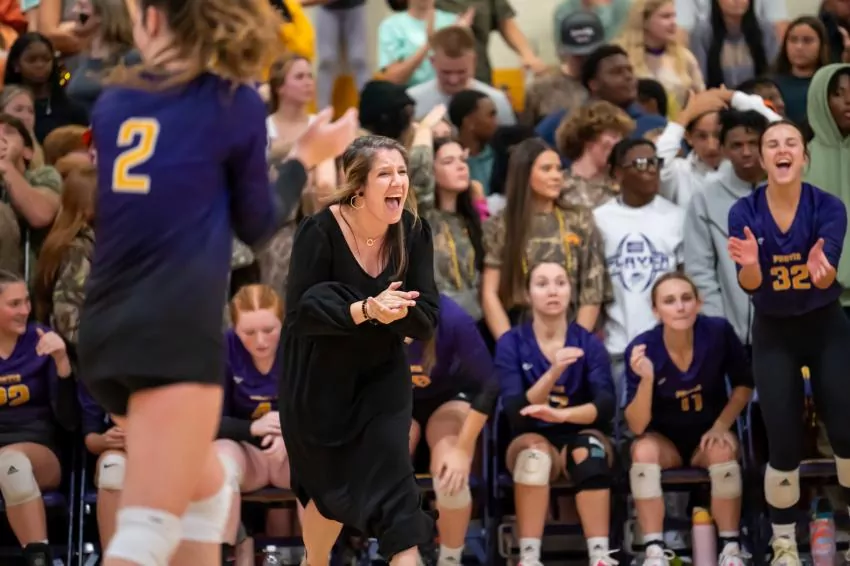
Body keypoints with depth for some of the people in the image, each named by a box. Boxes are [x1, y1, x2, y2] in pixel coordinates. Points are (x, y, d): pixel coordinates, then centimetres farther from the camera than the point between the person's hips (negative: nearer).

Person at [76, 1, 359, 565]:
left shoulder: (112, 103, 14)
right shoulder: (236, 101, 2)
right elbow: (256, 224, 10)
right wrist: (307, 157, 23)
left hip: (106, 331, 6)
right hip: (174, 330, -6)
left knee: (205, 491, 25)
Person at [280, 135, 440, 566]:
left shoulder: (413, 232, -14)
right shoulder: (320, 232, -24)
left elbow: (427, 318, -14)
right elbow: (300, 312, -27)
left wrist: (396, 311, -36)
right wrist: (366, 309, -39)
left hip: (382, 379, 2)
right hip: (317, 381, -2)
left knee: (393, 491, -12)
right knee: (329, 488, 13)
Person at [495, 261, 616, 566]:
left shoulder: (589, 343, -2)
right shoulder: (511, 343, -4)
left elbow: (606, 406, -15)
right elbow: (515, 413, -16)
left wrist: (561, 415, -34)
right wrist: (552, 373, -31)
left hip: (580, 440, 1)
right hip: (533, 442, -1)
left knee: (589, 446, -33)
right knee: (534, 448, -34)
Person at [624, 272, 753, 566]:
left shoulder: (718, 332, -19)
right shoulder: (641, 349, -21)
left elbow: (744, 384, -1)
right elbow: (637, 426, -21)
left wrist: (721, 426, -13)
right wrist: (646, 379, -36)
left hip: (709, 434, 0)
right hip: (664, 438, 0)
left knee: (723, 453, -32)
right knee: (643, 451, -32)